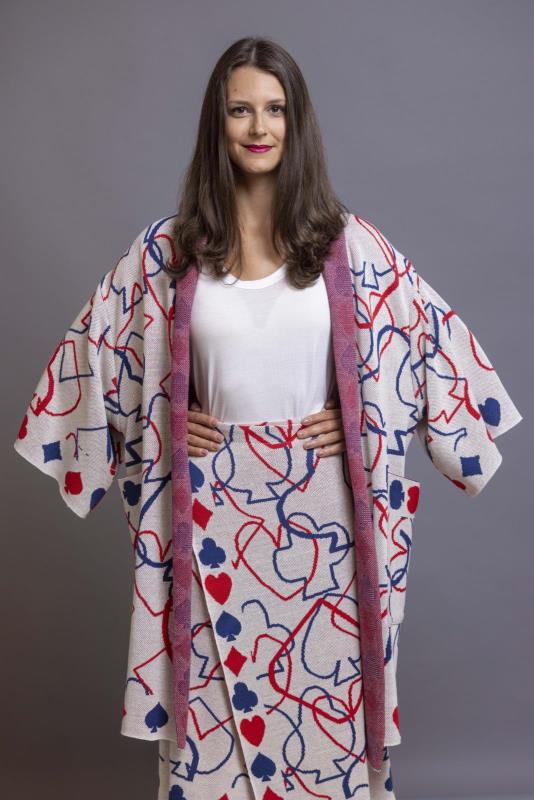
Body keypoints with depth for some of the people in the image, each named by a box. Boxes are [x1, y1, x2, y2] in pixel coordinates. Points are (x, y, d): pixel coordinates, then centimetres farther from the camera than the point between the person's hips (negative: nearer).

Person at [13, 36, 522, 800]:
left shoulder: (349, 243, -2)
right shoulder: (167, 248, 0)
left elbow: (434, 340, 4)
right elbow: (93, 351, 8)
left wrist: (362, 420, -5)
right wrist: (166, 421, -2)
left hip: (322, 510, 0)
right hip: (213, 516, 1)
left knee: (326, 695, 11)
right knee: (216, 705, 11)